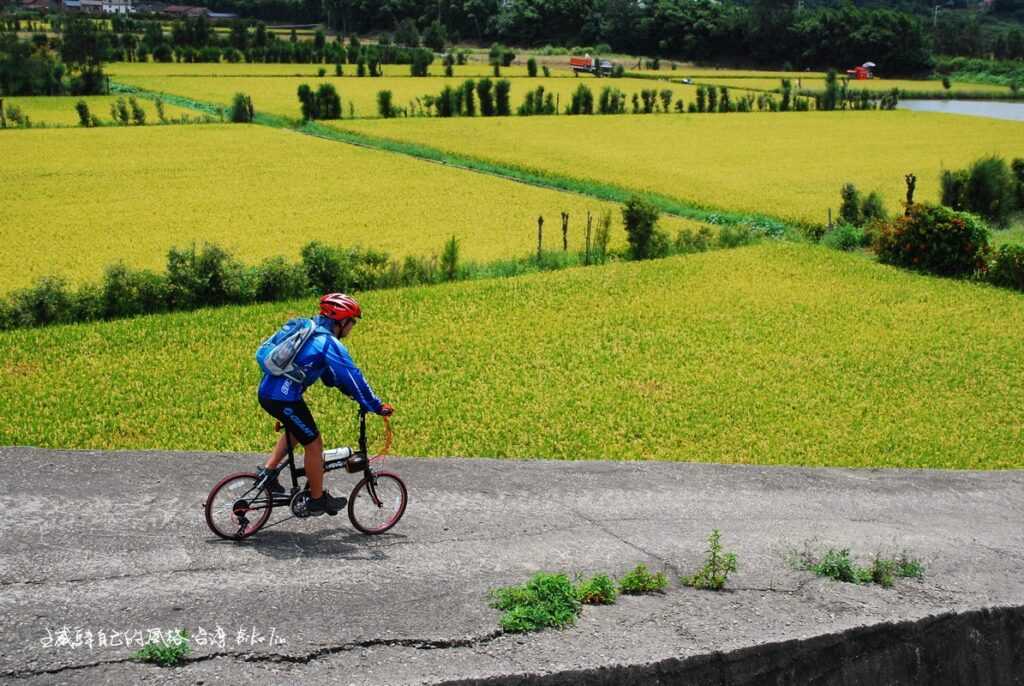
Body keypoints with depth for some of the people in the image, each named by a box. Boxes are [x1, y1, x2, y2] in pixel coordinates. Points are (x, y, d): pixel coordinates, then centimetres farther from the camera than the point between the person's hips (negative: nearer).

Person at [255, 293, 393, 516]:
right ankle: (317, 500, 15)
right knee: (314, 443, 5)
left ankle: (268, 472, 25)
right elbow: (353, 376, -12)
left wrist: (349, 391, 29)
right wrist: (377, 406, -6)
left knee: (296, 430, 32)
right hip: (285, 399, -9)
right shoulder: (329, 344, -11)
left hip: (266, 391, 9)